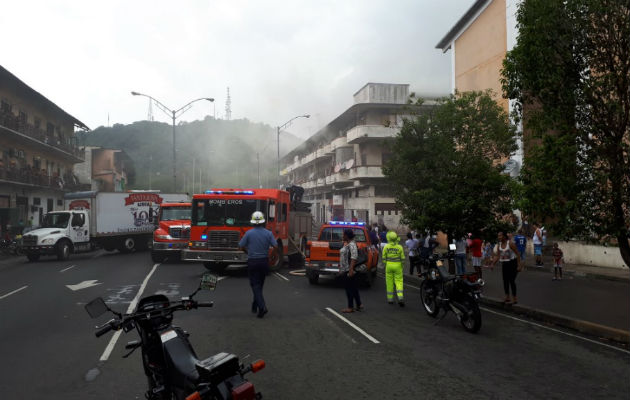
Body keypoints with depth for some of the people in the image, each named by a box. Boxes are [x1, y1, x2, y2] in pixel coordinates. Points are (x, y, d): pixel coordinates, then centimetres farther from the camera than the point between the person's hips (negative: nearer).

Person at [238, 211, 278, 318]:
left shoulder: (249, 233, -8)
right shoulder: (268, 233, -3)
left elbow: (241, 246, -2)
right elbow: (275, 246, -8)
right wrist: (275, 254, 12)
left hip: (252, 262, -3)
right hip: (264, 261, 3)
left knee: (255, 285, -2)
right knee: (260, 285, 17)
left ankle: (262, 307, -18)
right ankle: (255, 306, 28)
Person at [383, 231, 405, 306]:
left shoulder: (386, 247, -5)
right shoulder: (400, 247, -6)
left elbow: (384, 258, 1)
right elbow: (402, 258, 0)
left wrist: (385, 264, 14)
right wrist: (402, 265, 14)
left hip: (389, 265, 1)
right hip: (397, 266, 0)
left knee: (389, 282, 10)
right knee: (398, 281, 4)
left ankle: (390, 299, 16)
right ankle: (400, 297, -12)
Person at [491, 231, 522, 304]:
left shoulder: (510, 244, -14)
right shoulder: (499, 245, 4)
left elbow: (517, 254, -14)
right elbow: (497, 256, 7)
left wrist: (519, 265, -19)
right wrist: (493, 264, -3)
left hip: (512, 263, -7)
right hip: (504, 264, 7)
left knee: (511, 281, -8)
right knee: (505, 280, 8)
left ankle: (514, 299, -2)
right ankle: (507, 297, 18)